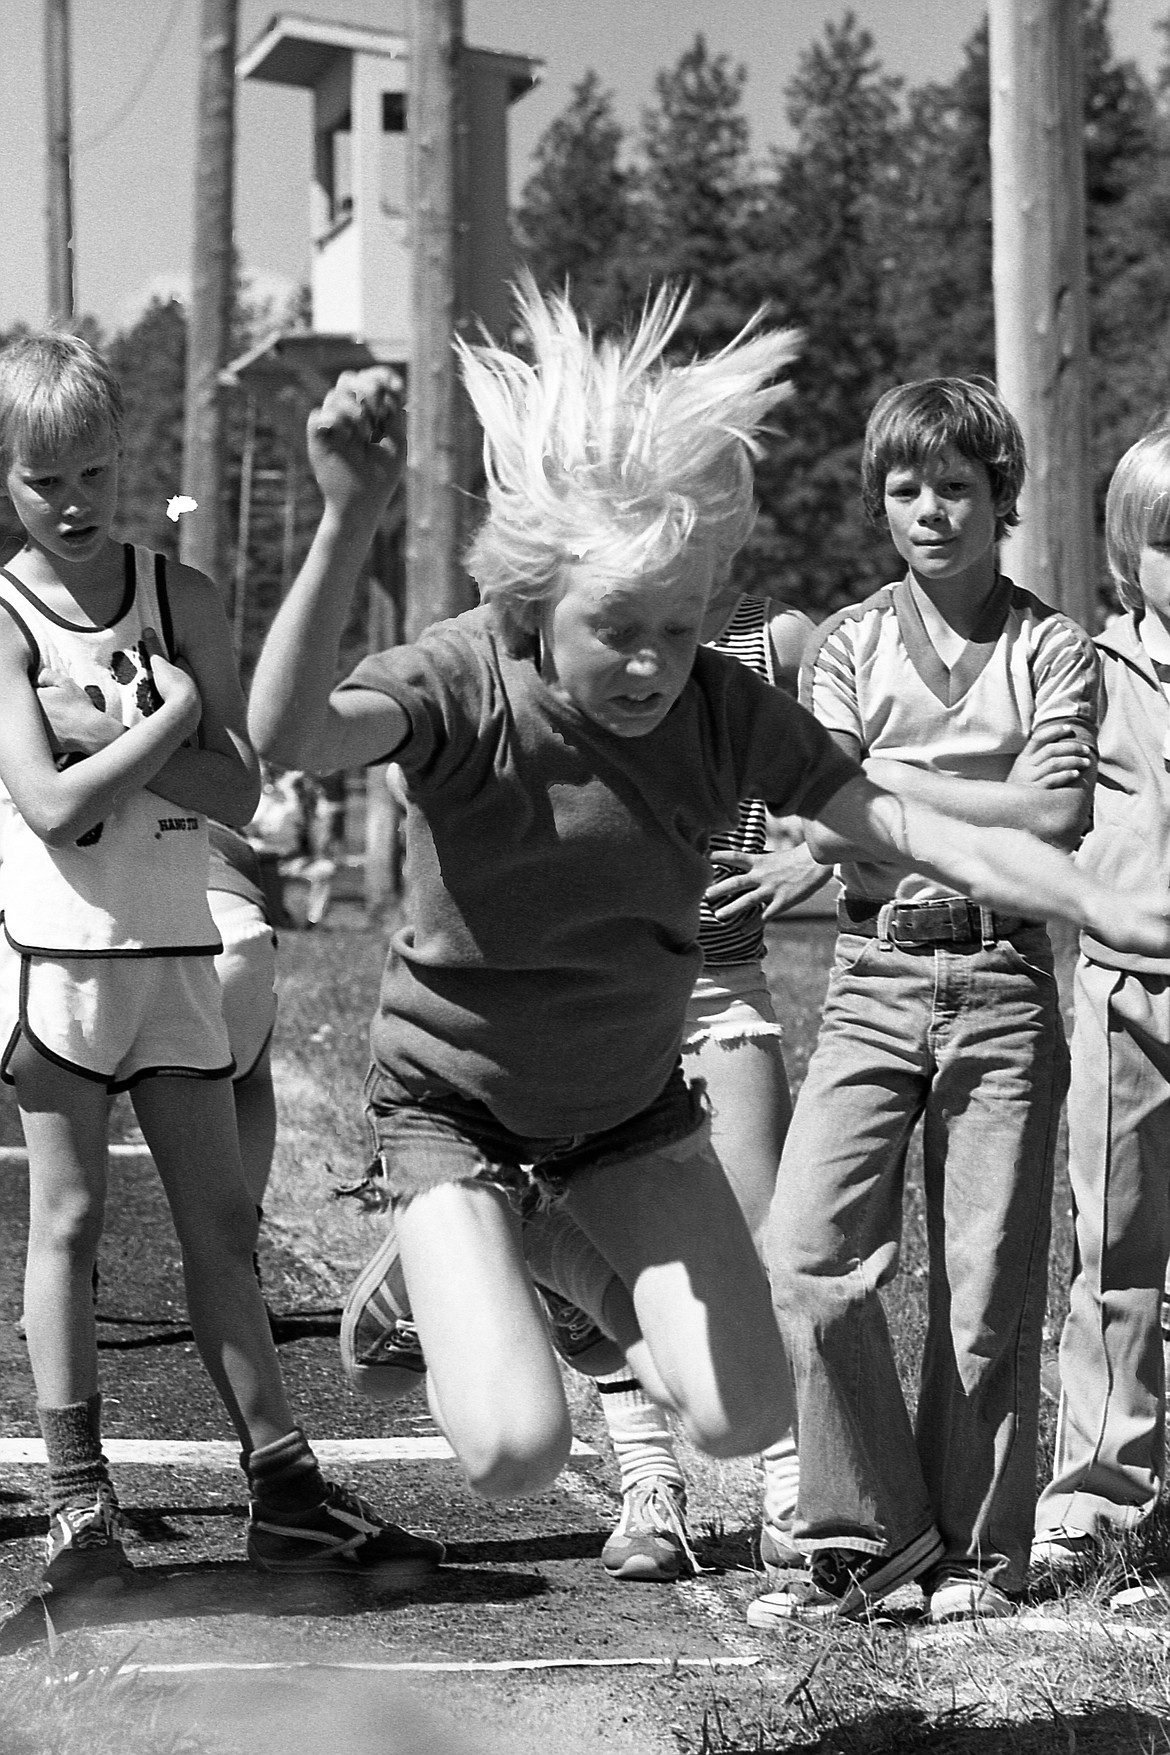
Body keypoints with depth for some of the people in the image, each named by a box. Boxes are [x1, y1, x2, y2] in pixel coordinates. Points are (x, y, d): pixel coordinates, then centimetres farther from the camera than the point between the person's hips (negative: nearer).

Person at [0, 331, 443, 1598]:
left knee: (221, 1221, 6)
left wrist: (108, 732, -14)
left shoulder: (179, 598, 3)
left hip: (173, 949, 3)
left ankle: (283, 1490, 10)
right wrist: (169, 716, -12)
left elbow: (238, 791, -4)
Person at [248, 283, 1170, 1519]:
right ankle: (451, 1269, 17)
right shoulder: (461, 684, -26)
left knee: (743, 1421, -1)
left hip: (630, 1100, 4)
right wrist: (349, 525, -61)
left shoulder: (725, 710, -17)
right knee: (514, 1451, -18)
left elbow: (920, 833, -22)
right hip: (452, 1099, -4)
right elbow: (287, 736, -46)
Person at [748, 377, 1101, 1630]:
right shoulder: (849, 644, 11)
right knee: (806, 1247, -13)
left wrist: (889, 779, -6)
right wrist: (986, 814, -10)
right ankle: (870, 1527, 2)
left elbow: (1057, 811, -8)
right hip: (875, 977, 1)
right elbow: (829, 829, 1)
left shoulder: (1051, 648, 7)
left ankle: (977, 1549, 15)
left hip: (1004, 984, -1)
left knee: (990, 1278, 1)